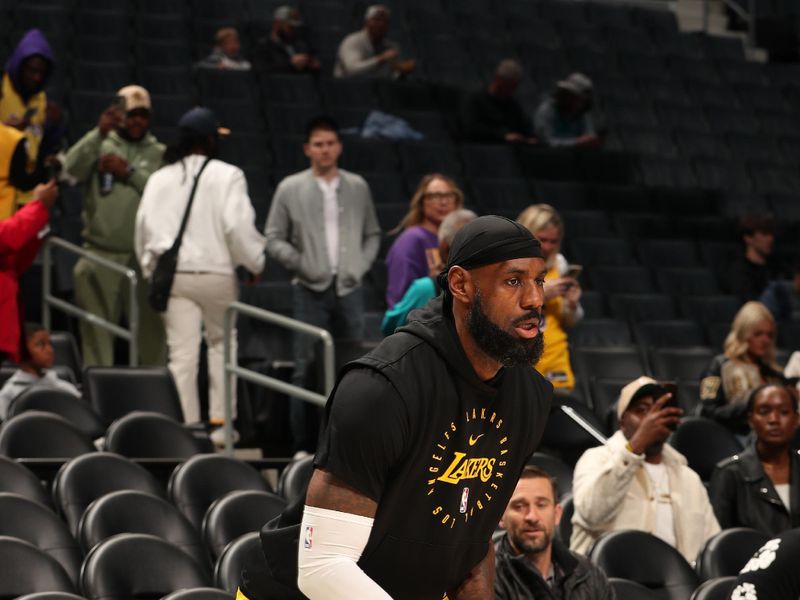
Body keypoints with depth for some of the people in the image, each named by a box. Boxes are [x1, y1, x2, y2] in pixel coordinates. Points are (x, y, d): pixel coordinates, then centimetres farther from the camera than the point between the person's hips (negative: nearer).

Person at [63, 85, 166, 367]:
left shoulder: (159, 154, 9)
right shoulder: (99, 146, 9)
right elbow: (72, 167, -11)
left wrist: (129, 173, -12)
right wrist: (100, 133, -19)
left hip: (144, 257, 0)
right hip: (100, 255, 0)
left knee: (151, 330, 1)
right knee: (96, 332, 1)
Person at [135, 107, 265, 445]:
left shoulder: (160, 179, 7)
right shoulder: (227, 176, -5)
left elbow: (144, 226, 9)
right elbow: (237, 226, -11)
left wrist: (151, 269, 19)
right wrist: (255, 262, 3)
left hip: (172, 274, 3)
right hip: (216, 273, -3)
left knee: (182, 353, 1)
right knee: (222, 343, 13)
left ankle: (187, 426, 0)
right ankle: (220, 421, 9)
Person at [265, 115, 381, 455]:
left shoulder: (358, 188, 9)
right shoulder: (290, 189, 2)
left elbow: (372, 234, 17)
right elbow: (274, 238, 3)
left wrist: (362, 265, 1)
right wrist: (301, 264, -9)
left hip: (349, 289, 2)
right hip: (311, 290, -2)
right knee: (307, 370, -3)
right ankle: (303, 446, 1)